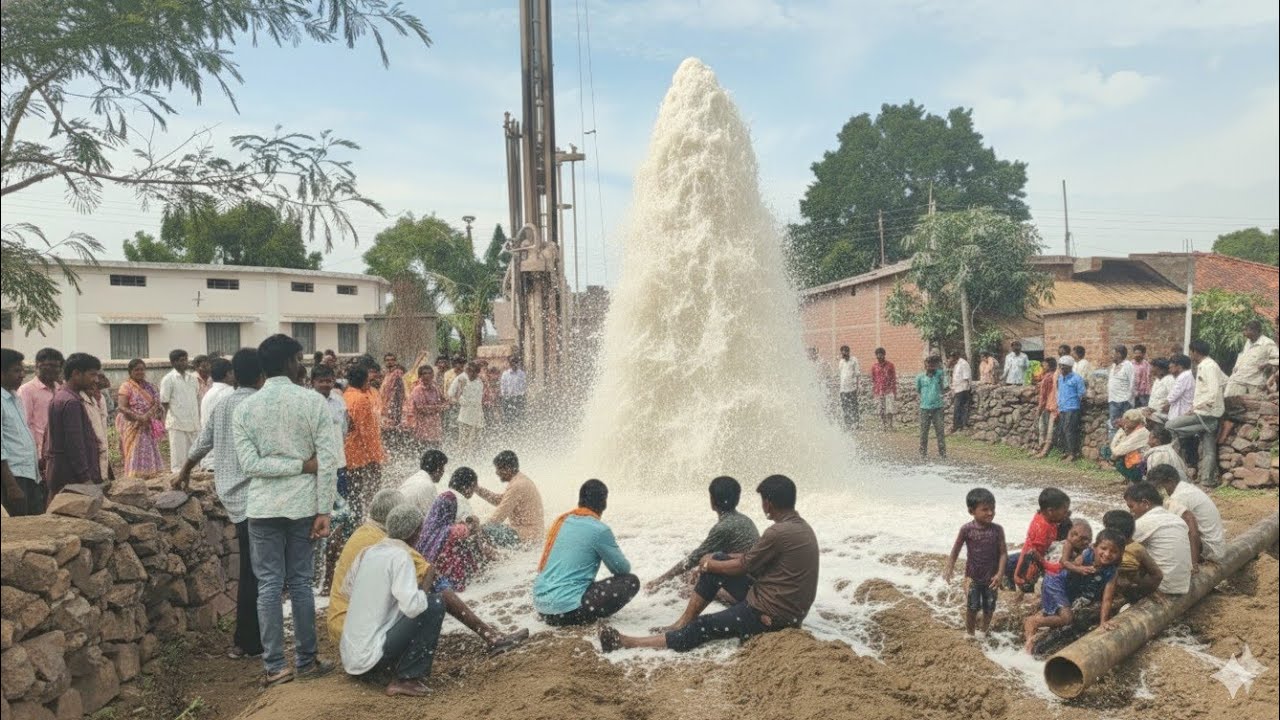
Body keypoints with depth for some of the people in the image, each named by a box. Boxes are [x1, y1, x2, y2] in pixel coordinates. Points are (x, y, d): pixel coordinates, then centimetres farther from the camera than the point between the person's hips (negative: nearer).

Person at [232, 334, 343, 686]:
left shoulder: (245, 408, -1)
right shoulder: (313, 401, -6)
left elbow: (250, 463, -10)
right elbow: (328, 461, -10)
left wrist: (300, 466, -6)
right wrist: (324, 511, -6)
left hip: (263, 508, 1)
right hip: (303, 505, 0)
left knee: (269, 585, 6)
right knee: (301, 583, 9)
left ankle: (275, 667, 9)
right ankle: (306, 661, 18)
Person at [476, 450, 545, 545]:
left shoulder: (516, 486, -22)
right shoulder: (521, 479, 8)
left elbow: (499, 516, -19)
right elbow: (499, 500, 16)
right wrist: (477, 489, 10)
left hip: (525, 537, -10)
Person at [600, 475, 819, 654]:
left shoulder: (779, 532, -22)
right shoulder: (799, 526, 9)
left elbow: (741, 566, -11)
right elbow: (753, 559, 17)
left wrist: (709, 565, 7)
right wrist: (716, 561, 14)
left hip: (772, 613, -9)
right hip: (784, 605, 9)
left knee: (702, 627, -5)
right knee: (718, 561, 7)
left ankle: (628, 643, -1)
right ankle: (681, 624, 10)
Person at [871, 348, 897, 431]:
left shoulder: (890, 365, -1)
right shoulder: (874, 367, 5)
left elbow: (894, 379, 0)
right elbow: (873, 380, 11)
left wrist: (895, 392, -3)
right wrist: (872, 392, 7)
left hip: (889, 391, -2)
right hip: (879, 392, 2)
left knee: (889, 410, -6)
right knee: (881, 411, 6)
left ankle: (889, 426, 3)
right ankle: (883, 426, 14)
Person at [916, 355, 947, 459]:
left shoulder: (938, 374, 4)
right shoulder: (920, 377, 3)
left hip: (937, 407, 0)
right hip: (925, 408, 0)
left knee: (940, 431, 0)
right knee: (924, 432, 5)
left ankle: (942, 452, 7)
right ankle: (923, 453, 14)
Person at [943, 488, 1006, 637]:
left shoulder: (997, 530, -11)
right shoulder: (967, 529, -14)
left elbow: (1002, 553, -8)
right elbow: (955, 550, -4)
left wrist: (1000, 574, -17)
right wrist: (949, 569, -8)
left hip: (991, 577, 1)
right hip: (973, 576, -1)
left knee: (989, 608, 15)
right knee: (972, 607, 4)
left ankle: (985, 631, 39)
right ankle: (970, 633, 25)